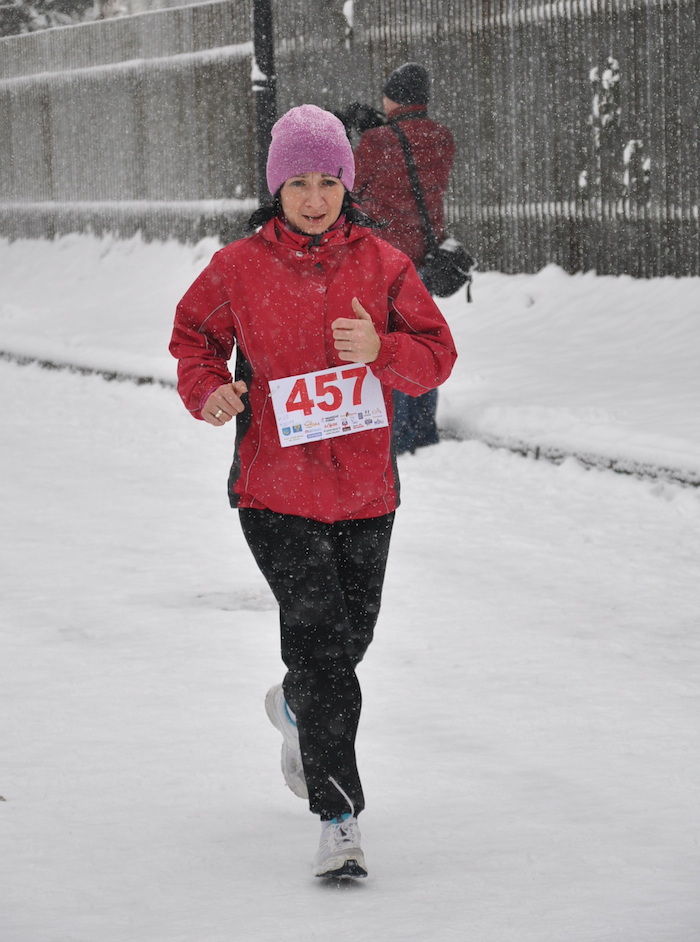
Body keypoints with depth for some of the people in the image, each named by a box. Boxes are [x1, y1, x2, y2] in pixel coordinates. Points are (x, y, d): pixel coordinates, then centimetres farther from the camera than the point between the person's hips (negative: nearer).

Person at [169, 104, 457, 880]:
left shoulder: (382, 264, -1)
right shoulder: (238, 268, -5)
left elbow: (436, 353, 1)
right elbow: (194, 336, 10)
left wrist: (381, 350, -19)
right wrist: (207, 390, -10)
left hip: (365, 489, 3)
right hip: (275, 490, -3)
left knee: (350, 635, 18)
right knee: (320, 640, -13)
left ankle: (295, 707, 55)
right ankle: (337, 817, -8)